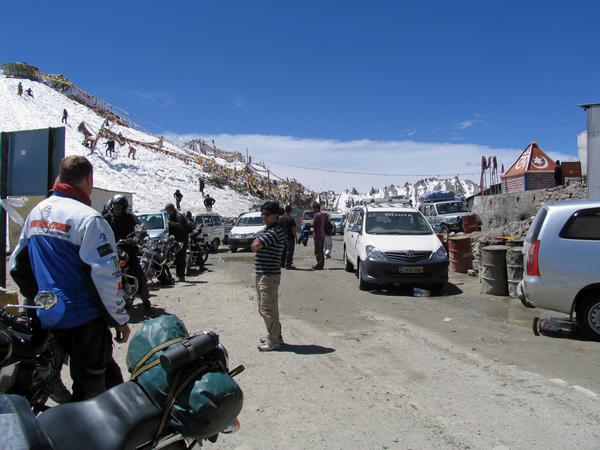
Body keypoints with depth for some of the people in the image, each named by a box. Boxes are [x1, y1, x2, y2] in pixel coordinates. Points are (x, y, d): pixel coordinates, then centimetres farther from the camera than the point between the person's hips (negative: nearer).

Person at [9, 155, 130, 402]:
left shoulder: (36, 212, 8)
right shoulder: (87, 218, -18)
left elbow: (17, 265, 16)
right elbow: (105, 276, -21)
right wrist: (120, 319, -11)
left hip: (49, 316, 8)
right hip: (85, 317, -8)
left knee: (106, 370, 21)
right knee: (90, 386, 6)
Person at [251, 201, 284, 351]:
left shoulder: (275, 231, -16)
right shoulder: (265, 230, 17)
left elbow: (255, 247, -20)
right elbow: (255, 246, 17)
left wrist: (256, 243, -1)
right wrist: (257, 243, -2)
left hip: (269, 275, -11)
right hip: (261, 275, 11)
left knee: (268, 309, -6)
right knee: (264, 308, 17)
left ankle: (273, 341, 3)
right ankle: (275, 335, 29)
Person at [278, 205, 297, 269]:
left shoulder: (280, 218, 5)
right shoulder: (291, 218, -15)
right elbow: (293, 229, -15)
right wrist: (296, 237, -8)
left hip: (283, 237, 6)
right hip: (290, 237, -6)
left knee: (283, 250, 15)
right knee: (289, 251, 0)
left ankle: (282, 263, 21)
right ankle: (288, 264, 0)